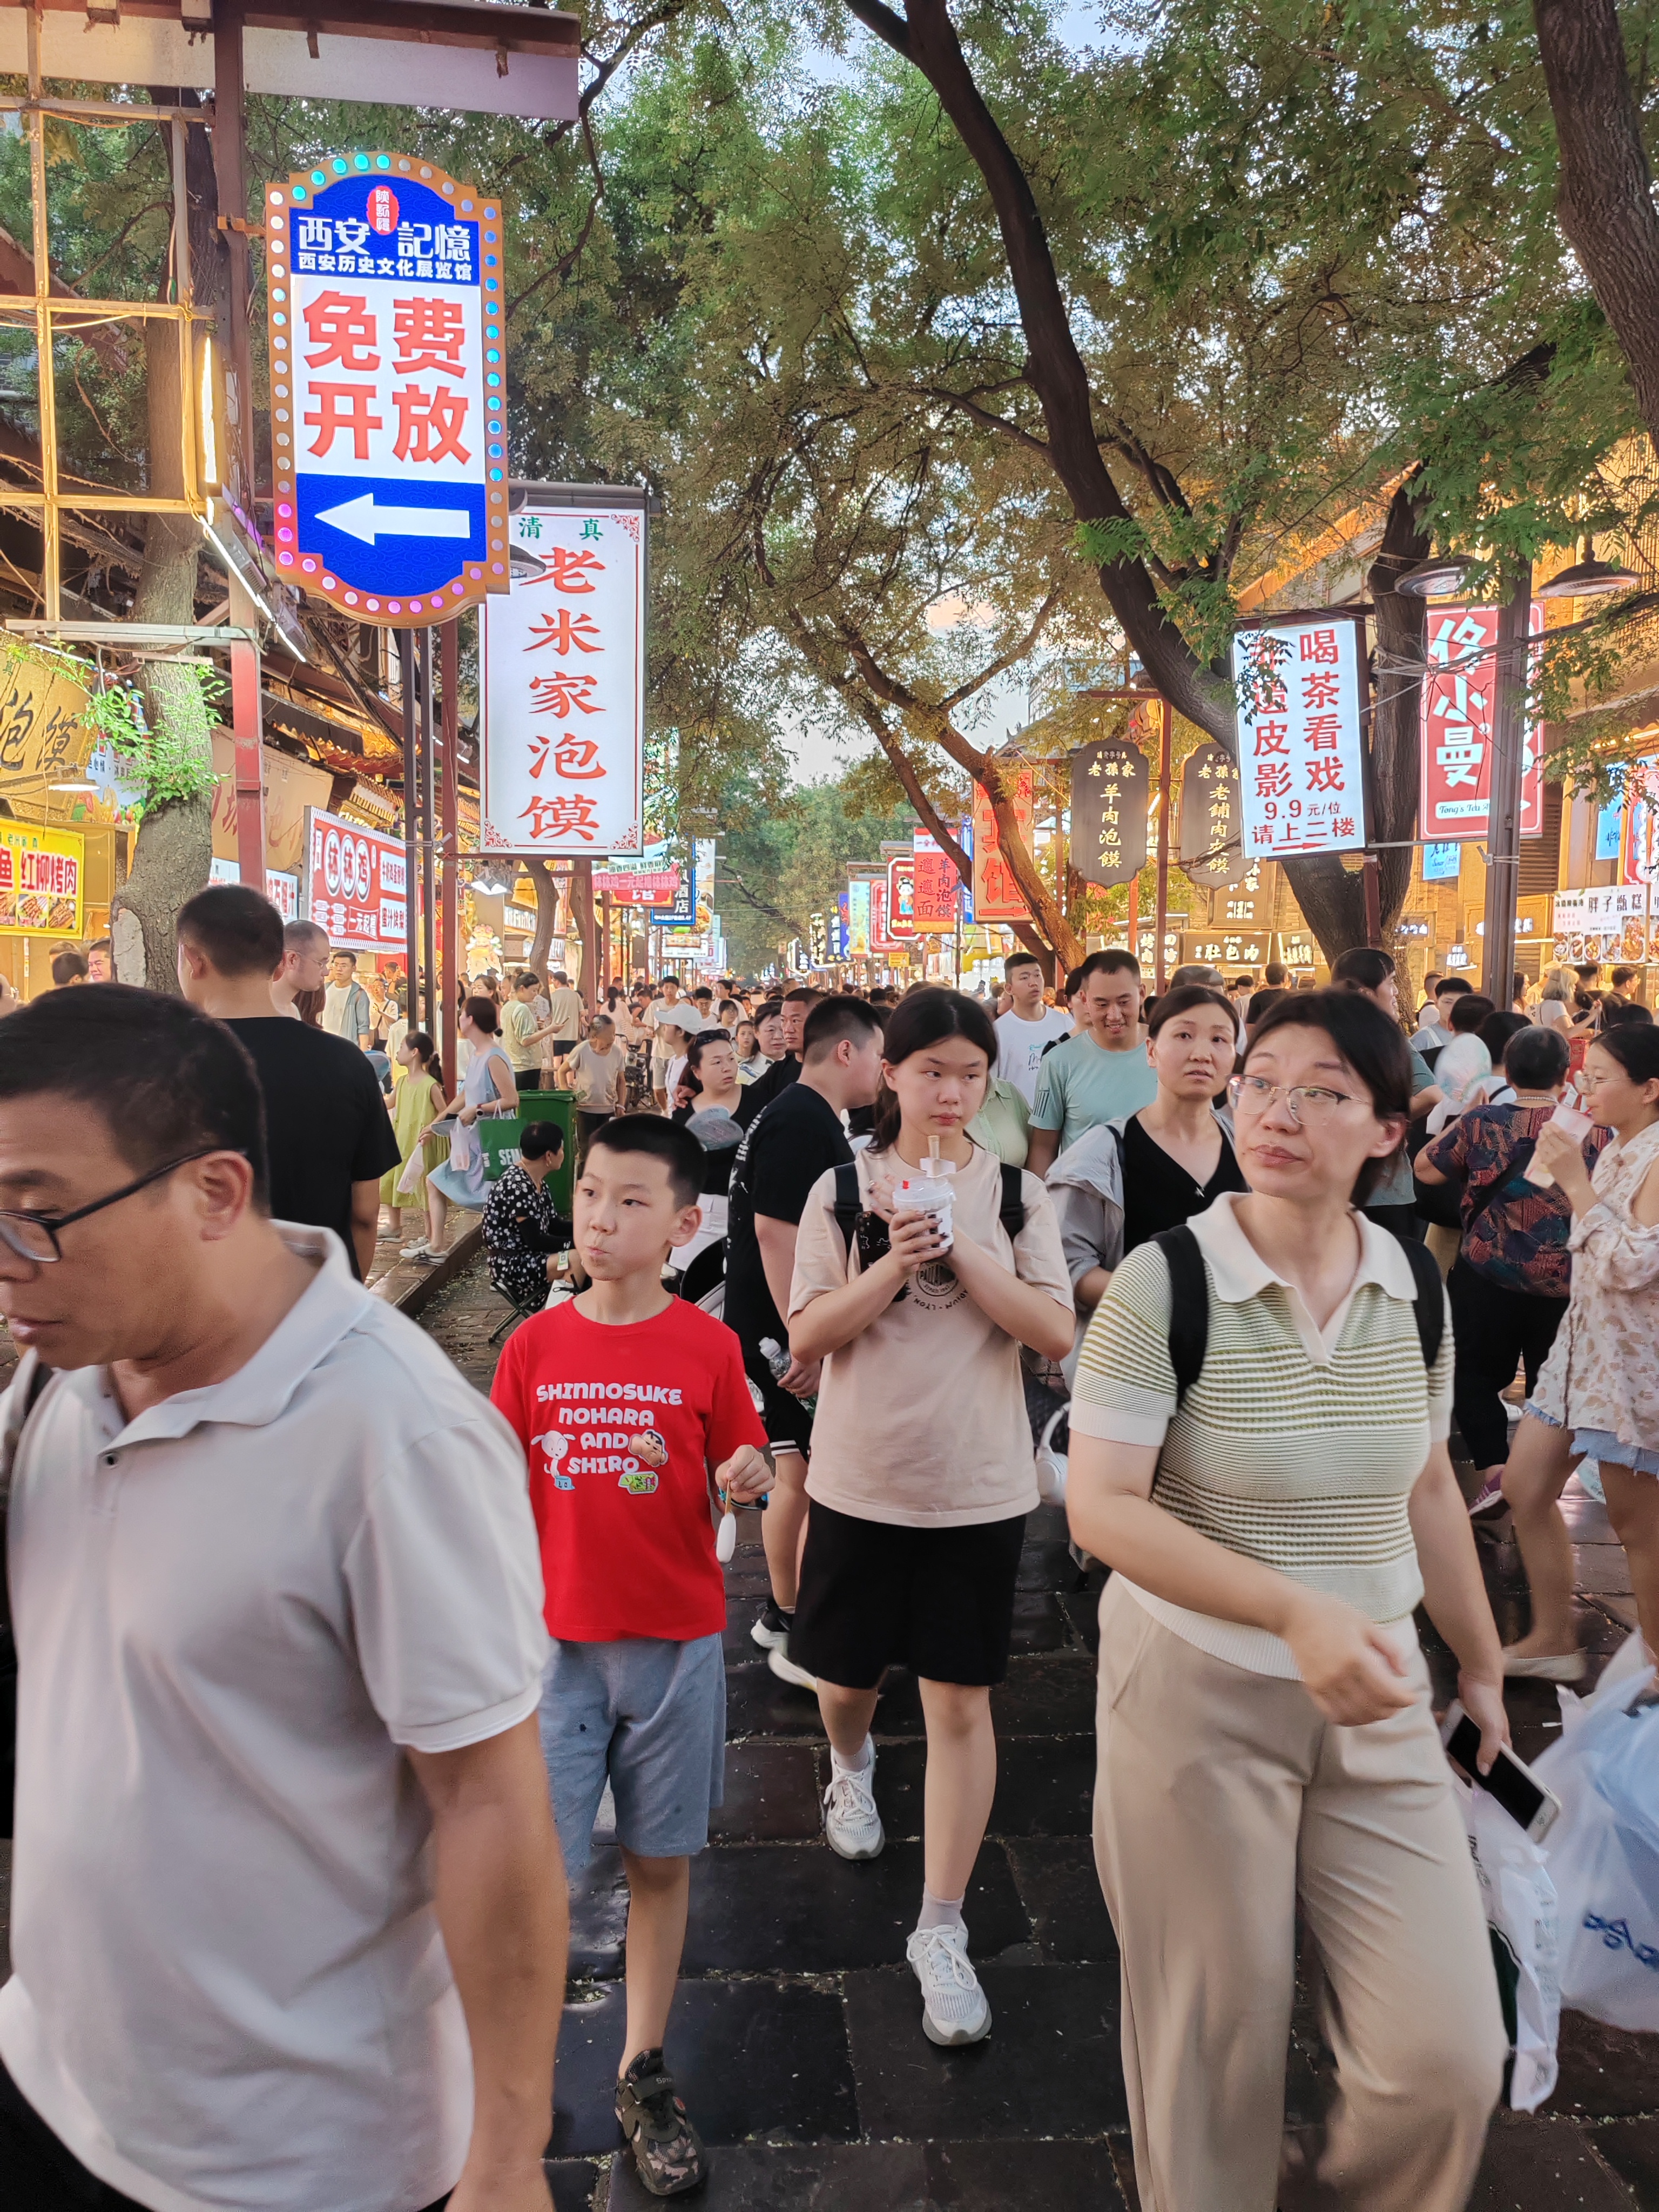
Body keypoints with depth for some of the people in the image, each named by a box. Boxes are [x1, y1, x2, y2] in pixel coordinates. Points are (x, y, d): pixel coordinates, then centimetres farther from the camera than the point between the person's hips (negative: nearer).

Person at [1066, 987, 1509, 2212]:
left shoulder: (1416, 1285, 0)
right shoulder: (1166, 1279, -16)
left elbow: (1427, 1488, 12)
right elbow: (1101, 1508, -20)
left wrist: (1481, 1665, 18)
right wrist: (1296, 1609, -29)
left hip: (1376, 1700, 4)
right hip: (1197, 1694, -4)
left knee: (1450, 2053, 4)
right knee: (1216, 2039, 11)